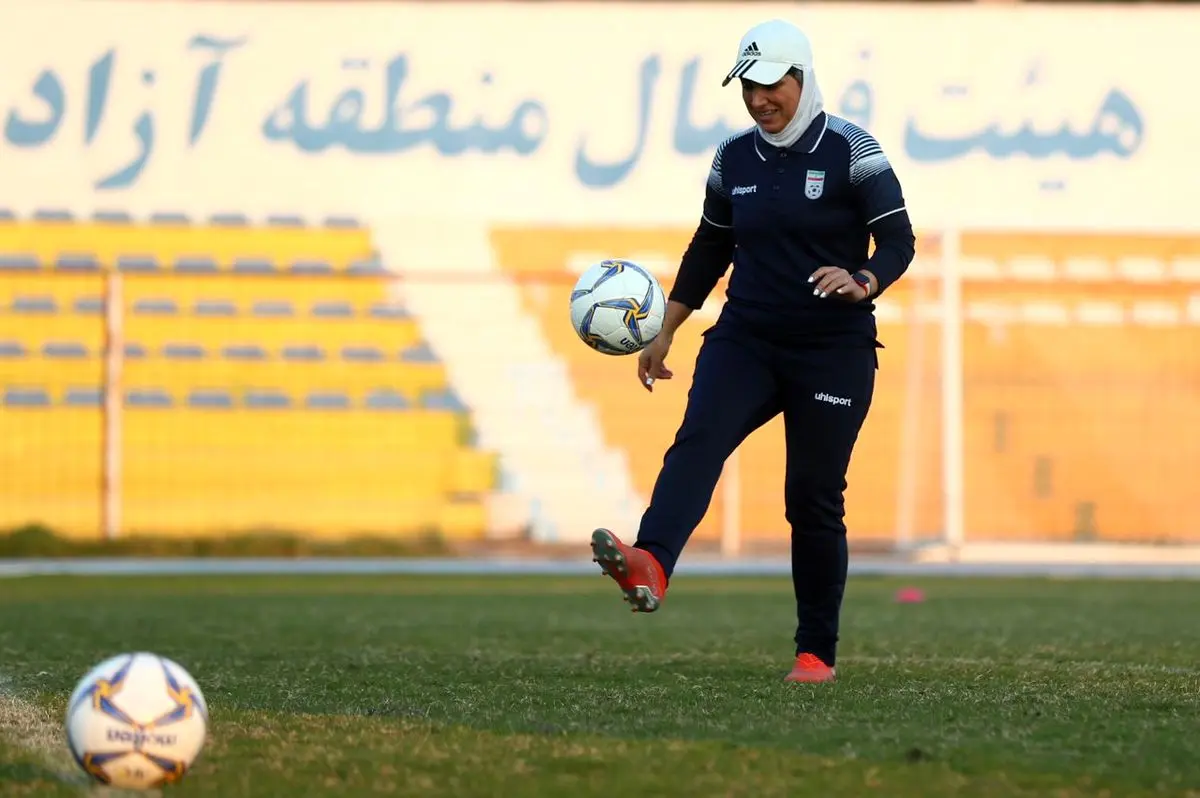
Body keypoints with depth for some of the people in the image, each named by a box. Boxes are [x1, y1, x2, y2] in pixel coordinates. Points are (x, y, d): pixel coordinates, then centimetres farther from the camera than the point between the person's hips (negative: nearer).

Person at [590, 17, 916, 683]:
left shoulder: (849, 151, -6)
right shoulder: (734, 158, 8)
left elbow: (898, 239, -10)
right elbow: (711, 248, 19)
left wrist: (863, 283, -31)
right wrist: (665, 331, 20)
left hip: (833, 349, -3)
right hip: (745, 340, 4)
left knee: (813, 497, 0)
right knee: (699, 439, -23)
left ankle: (817, 653, 12)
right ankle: (650, 565, -47)